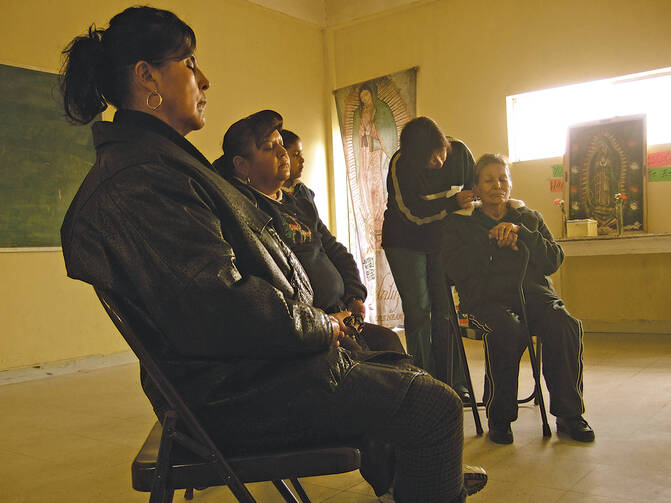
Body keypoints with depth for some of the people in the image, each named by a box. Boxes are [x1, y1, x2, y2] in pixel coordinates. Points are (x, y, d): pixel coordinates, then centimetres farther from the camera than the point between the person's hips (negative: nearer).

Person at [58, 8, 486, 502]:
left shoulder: (159, 161, 16)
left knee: (390, 359, 28)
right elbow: (216, 307, -29)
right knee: (435, 406, -12)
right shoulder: (140, 180, -22)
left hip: (249, 365, 12)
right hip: (233, 394, -12)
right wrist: (319, 326, -15)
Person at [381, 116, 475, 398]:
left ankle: (452, 382, 9)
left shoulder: (460, 152, -8)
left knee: (445, 309, 2)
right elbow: (413, 214, -21)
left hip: (443, 241, 3)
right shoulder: (401, 165, -19)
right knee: (418, 309, -7)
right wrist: (453, 203, -22)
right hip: (406, 243, -3)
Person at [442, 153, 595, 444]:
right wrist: (493, 242, -8)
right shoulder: (460, 223, 13)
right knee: (507, 331, -35)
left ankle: (569, 414, -13)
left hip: (532, 291, 3)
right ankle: (499, 418, -18)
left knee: (565, 327, -28)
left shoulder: (529, 218, 19)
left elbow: (554, 261, 6)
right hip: (487, 298, -2)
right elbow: (456, 269, -3)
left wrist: (519, 232, -6)